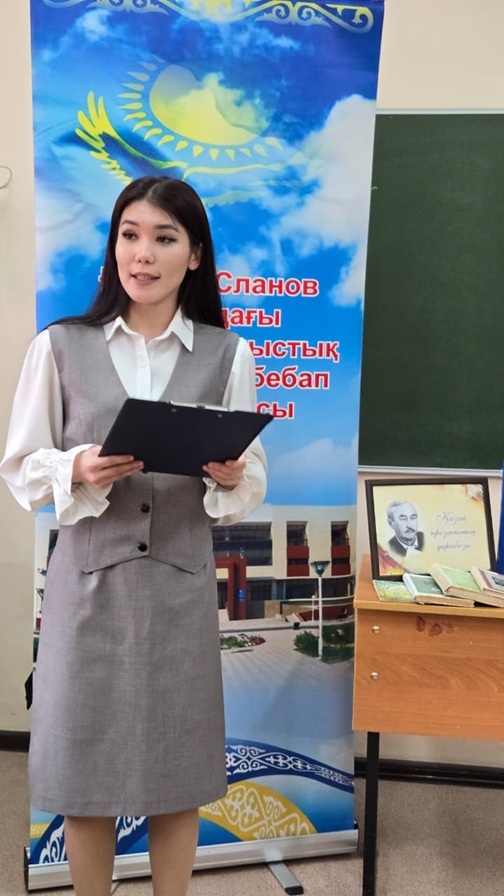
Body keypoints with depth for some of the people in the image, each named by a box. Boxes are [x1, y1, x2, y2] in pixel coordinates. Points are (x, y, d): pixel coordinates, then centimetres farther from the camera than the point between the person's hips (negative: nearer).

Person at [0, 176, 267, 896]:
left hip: (182, 582, 1)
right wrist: (79, 471, -17)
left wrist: (231, 477, -16)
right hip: (89, 580, 0)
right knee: (84, 769, 9)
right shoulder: (60, 347, 1)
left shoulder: (227, 355, 4)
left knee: (177, 771, 12)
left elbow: (252, 487, 7)